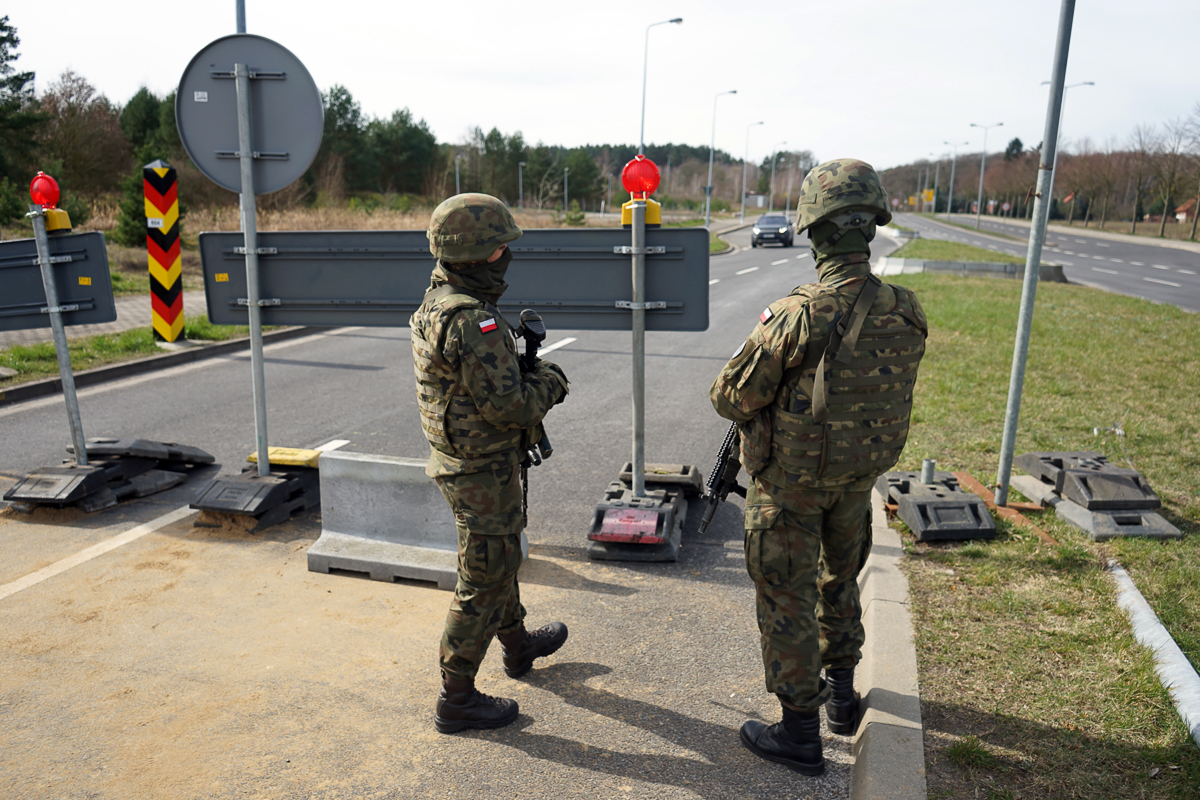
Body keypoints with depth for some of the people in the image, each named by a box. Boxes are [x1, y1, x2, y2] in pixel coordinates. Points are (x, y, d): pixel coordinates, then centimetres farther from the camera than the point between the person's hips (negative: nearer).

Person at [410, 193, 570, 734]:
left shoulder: (437, 303, 6)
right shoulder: (473, 320, -27)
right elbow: (507, 405, -27)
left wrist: (530, 375, 5)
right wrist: (551, 381, -9)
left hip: (459, 459, 10)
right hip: (485, 472, -10)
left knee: (499, 558, 27)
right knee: (483, 582, 4)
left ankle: (518, 645, 48)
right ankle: (456, 699, 18)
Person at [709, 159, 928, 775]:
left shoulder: (797, 317, -29)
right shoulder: (907, 314, -11)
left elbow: (731, 399, -19)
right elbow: (889, 393, 6)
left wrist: (760, 345, 1)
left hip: (790, 482, -6)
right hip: (860, 474, 6)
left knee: (787, 598, 10)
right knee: (840, 577, 27)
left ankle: (800, 731, 22)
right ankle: (841, 693, 44)